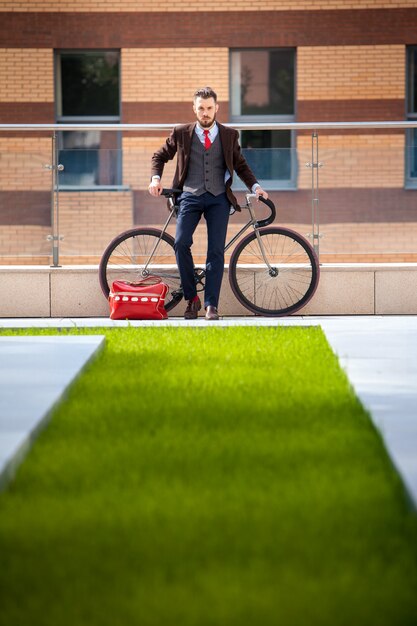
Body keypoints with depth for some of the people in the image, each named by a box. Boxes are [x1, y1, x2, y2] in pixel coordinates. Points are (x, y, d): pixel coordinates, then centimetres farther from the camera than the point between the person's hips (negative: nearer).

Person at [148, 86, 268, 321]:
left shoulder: (229, 135, 10)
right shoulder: (181, 134, 8)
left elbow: (240, 165, 19)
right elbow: (160, 156, 19)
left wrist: (255, 186, 4)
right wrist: (156, 178, 2)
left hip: (218, 198, 0)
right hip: (190, 196, 0)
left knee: (216, 250, -9)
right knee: (181, 243, -18)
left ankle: (211, 305, -6)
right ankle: (192, 298, -4)